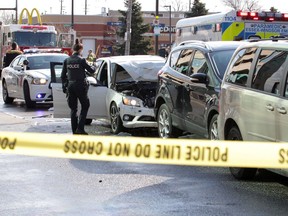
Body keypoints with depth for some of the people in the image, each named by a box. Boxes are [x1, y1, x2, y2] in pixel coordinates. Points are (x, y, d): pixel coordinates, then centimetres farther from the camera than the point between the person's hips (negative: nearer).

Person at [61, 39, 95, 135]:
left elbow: (63, 75, 6)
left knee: (73, 108, 12)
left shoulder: (66, 61, 2)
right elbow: (91, 71, -1)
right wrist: (94, 69, 22)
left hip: (70, 86, 4)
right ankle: (80, 128, -4)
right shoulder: (81, 60, -10)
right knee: (85, 106, 9)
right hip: (80, 86, -4)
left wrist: (64, 87, 13)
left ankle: (74, 130, 11)